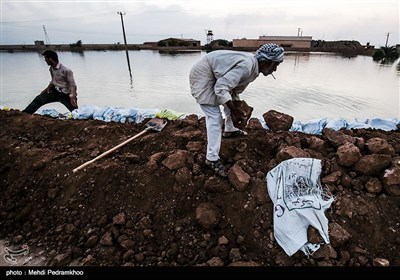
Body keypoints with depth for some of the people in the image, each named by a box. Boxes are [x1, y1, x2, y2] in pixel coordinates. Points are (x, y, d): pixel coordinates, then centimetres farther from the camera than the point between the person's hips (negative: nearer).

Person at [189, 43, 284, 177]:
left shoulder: (254, 69, 4)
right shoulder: (246, 66, -27)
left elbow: (236, 90, 12)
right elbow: (221, 88, -31)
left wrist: (235, 108, 4)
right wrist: (234, 109, -24)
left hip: (215, 75, 10)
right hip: (202, 75, -10)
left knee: (232, 99, 22)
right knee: (215, 116, -14)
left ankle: (229, 130, 43)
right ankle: (212, 158, -7)